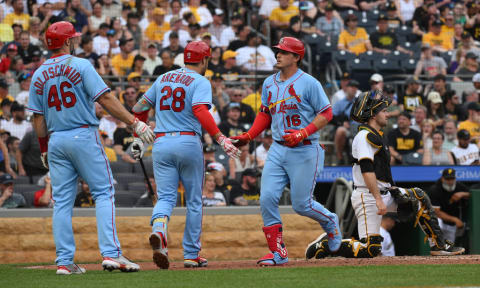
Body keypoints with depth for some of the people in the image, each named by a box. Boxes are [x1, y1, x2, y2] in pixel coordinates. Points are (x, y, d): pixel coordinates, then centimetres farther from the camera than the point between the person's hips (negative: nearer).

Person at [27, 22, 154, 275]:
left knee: (62, 201, 7)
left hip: (55, 140, 5)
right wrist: (135, 123, -13)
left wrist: (44, 150, 17)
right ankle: (111, 253, -15)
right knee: (103, 193, -2)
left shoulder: (39, 75, 8)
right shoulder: (81, 66, -6)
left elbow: (38, 118, 8)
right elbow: (105, 98, -14)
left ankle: (64, 261, 3)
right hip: (84, 135, -5)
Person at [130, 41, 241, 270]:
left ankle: (158, 230, -32)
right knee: (194, 201, 9)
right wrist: (220, 139, -25)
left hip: (161, 143, 4)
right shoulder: (200, 82, -2)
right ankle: (191, 255, 11)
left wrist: (139, 137, 29)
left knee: (166, 197, 1)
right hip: (188, 143, -4)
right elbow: (200, 111, -20)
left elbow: (140, 108, 19)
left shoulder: (163, 79, 16)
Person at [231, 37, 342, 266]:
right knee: (267, 199, -7)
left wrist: (304, 133, -21)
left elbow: (326, 114, -8)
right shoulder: (269, 83, 10)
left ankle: (329, 222, 32)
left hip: (304, 151, -6)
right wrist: (248, 136, 7)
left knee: (301, 205, -1)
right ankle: (278, 252, 0)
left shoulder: (308, 83, -9)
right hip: (278, 150, 6)